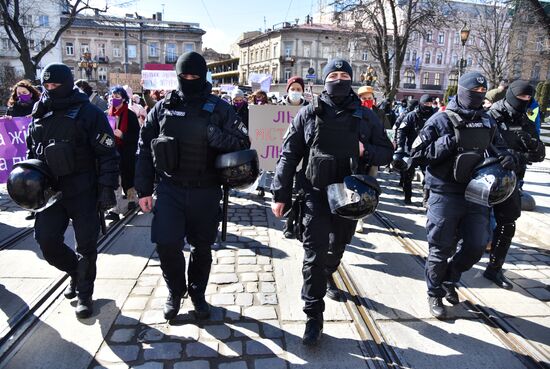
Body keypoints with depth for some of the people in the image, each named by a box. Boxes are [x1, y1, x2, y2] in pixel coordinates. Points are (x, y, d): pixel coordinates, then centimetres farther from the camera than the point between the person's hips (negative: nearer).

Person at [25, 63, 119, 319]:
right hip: (50, 190, 5)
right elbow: (32, 153, 22)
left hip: (83, 191, -5)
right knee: (46, 240, 0)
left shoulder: (88, 112, -6)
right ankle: (76, 272, 29)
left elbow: (107, 153, -9)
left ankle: (84, 293, 21)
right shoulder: (40, 116, 13)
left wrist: (107, 188, -15)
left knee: (86, 245, 2)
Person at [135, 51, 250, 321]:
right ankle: (175, 291, 23)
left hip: (206, 190, 0)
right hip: (170, 188, 1)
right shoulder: (163, 107, 4)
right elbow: (144, 149, 6)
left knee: (202, 247, 11)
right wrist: (144, 189, 4)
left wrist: (214, 135, -24)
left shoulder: (219, 109, 0)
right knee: (166, 244, -6)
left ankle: (197, 293, 35)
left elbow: (243, 142, -6)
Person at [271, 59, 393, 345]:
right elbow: (289, 156, -1)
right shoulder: (309, 114, 0)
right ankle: (314, 316, 7)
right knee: (314, 254, -4)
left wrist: (366, 151, -14)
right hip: (316, 194, -2)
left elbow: (387, 153, 9)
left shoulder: (366, 117, 5)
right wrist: (280, 195, -5)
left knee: (336, 249, 20)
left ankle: (325, 278, 52)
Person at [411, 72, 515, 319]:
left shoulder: (487, 122, 10)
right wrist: (449, 143, -21)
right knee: (441, 248, 4)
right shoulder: (441, 120, -6)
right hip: (445, 195, -5)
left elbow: (497, 147, 23)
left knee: (477, 246, 8)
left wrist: (504, 157, 0)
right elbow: (418, 151, -10)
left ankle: (449, 280, 36)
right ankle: (435, 294, 25)